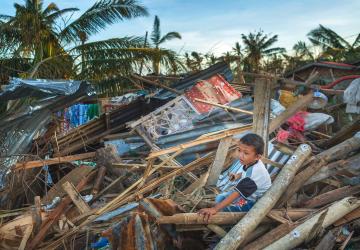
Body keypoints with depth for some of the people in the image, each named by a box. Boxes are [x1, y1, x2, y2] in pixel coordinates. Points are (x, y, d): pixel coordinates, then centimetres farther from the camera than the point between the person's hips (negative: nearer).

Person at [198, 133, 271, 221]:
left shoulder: (255, 171, -36)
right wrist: (237, 176, -3)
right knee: (219, 198, 4)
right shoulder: (250, 162, -12)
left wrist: (215, 209, -45)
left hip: (255, 201, -9)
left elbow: (237, 193, -40)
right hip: (246, 192, 9)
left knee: (223, 208, -17)